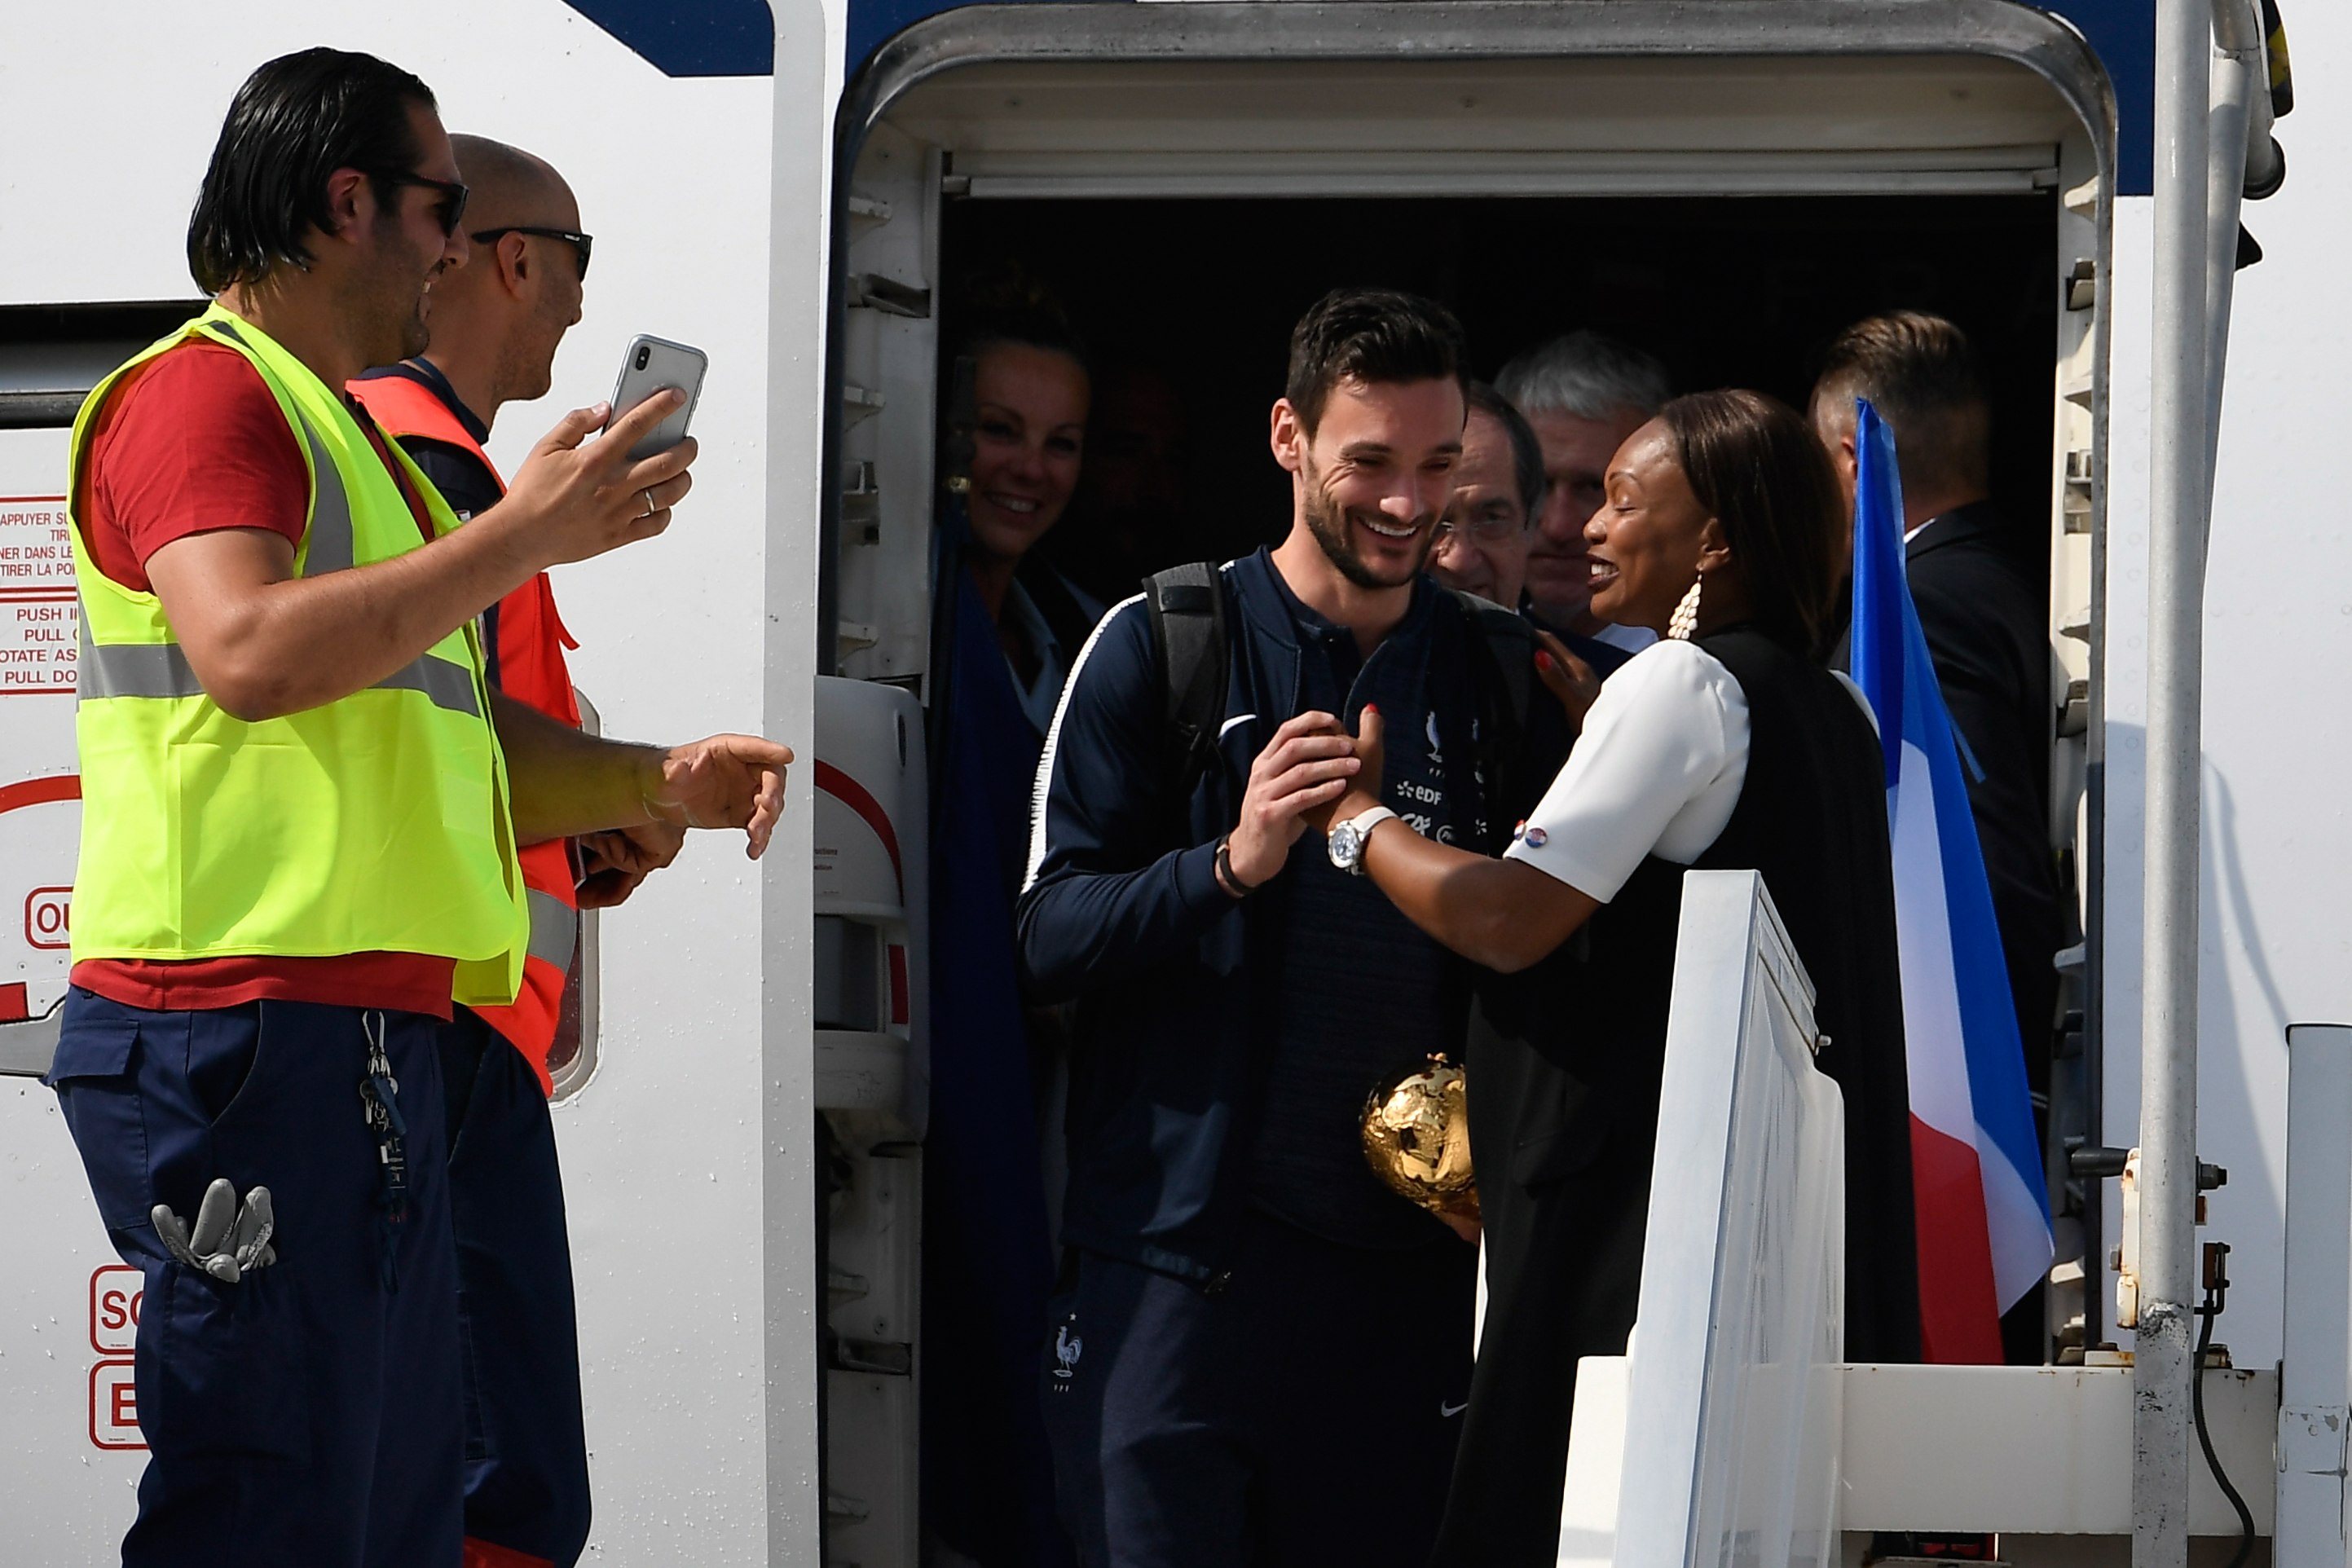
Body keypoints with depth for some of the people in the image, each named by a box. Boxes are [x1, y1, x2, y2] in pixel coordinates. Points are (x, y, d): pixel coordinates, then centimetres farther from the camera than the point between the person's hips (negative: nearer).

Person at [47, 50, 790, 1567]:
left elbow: (454, 732, 29)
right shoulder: (202, 393, -6)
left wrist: (657, 782, 13)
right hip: (249, 1030, -11)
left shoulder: (341, 432, 26)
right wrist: (526, 534, -17)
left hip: (367, 1037, 11)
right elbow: (250, 653, -23)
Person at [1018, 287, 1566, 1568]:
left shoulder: (1502, 671, 12)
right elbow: (1051, 937, -4)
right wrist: (1231, 863, -20)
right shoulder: (1164, 648, 2)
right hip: (1181, 1253, -3)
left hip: (1408, 1258, 3)